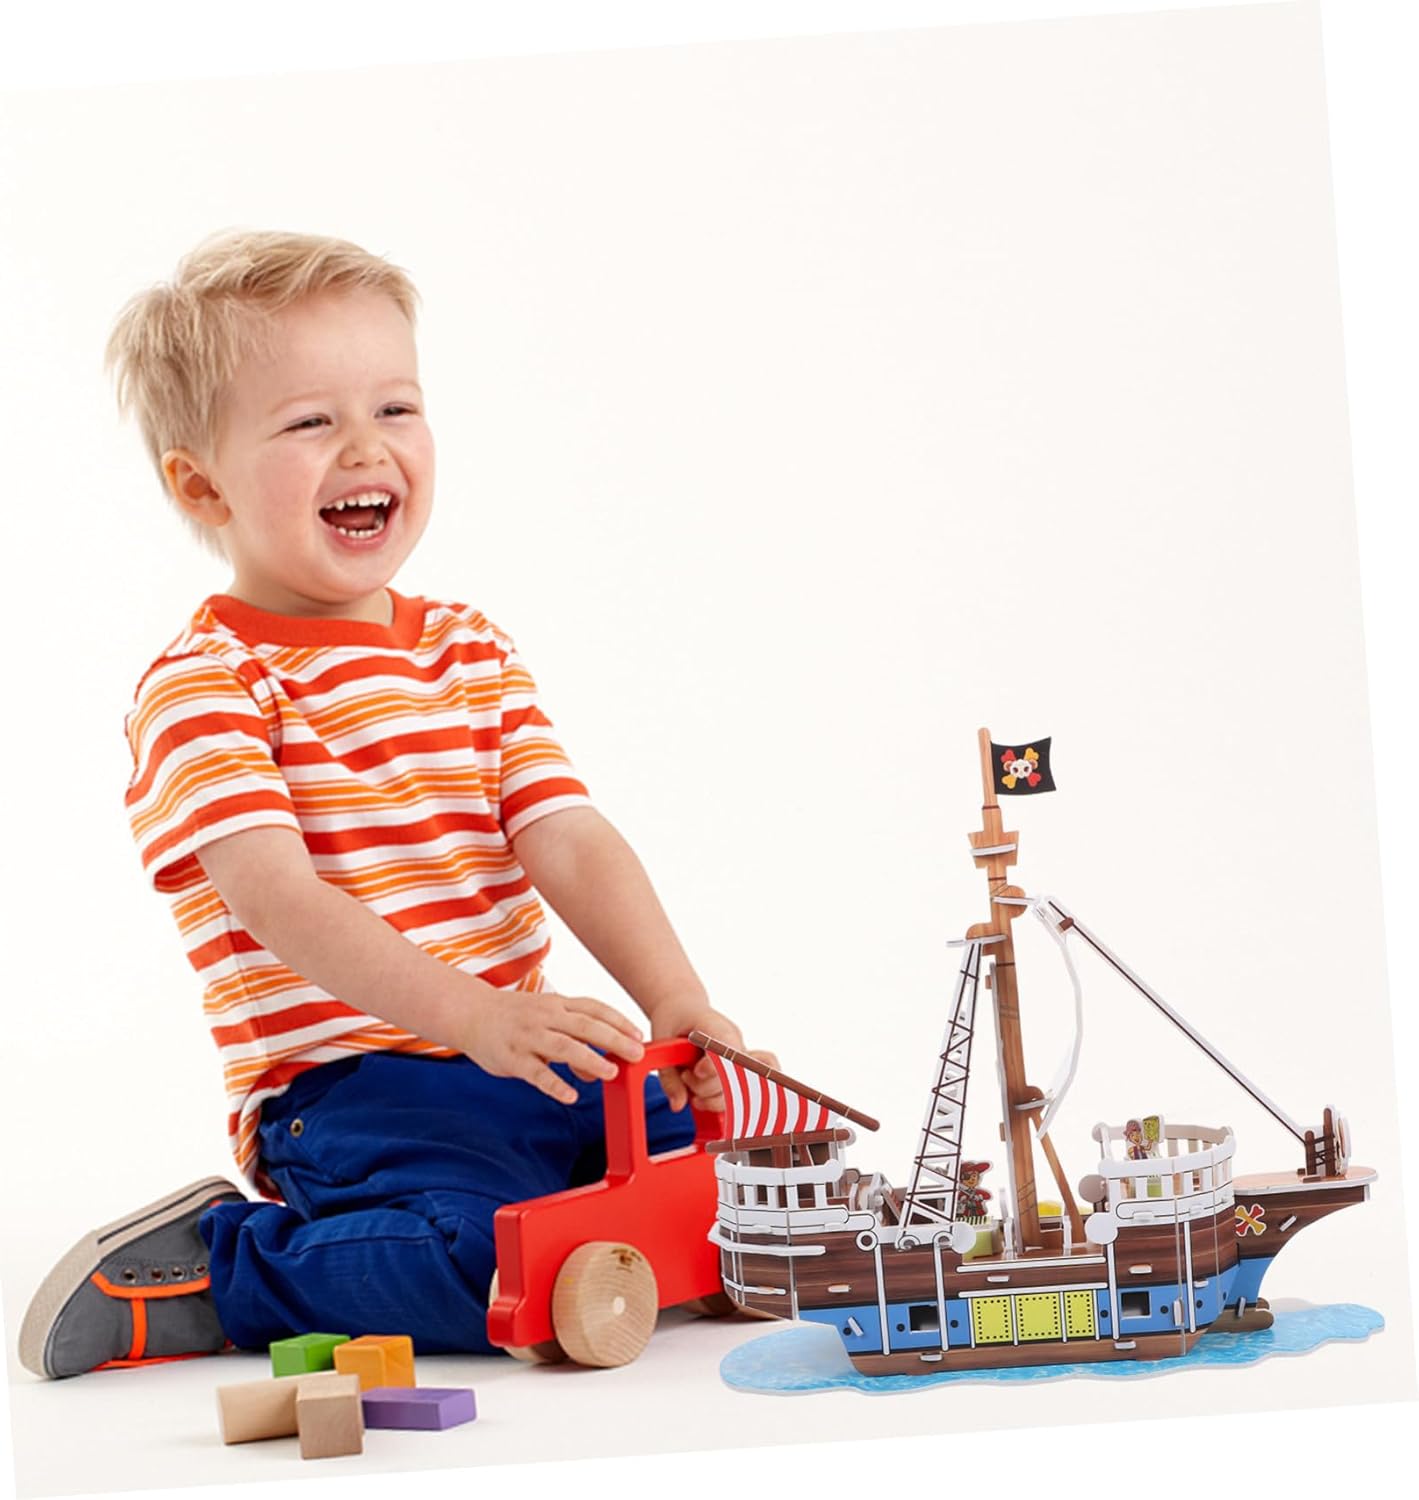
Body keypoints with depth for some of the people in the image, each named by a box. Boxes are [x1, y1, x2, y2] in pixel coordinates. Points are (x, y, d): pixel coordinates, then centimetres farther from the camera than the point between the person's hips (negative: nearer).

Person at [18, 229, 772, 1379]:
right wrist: (473, 1014, -34)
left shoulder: (471, 652, 15)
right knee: (499, 1261, -31)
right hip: (342, 1088, -7)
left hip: (527, 1063, 7)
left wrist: (677, 1002, -14)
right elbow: (274, 896, -20)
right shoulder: (205, 687, -7)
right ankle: (200, 1274, -9)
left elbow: (572, 844, 4)